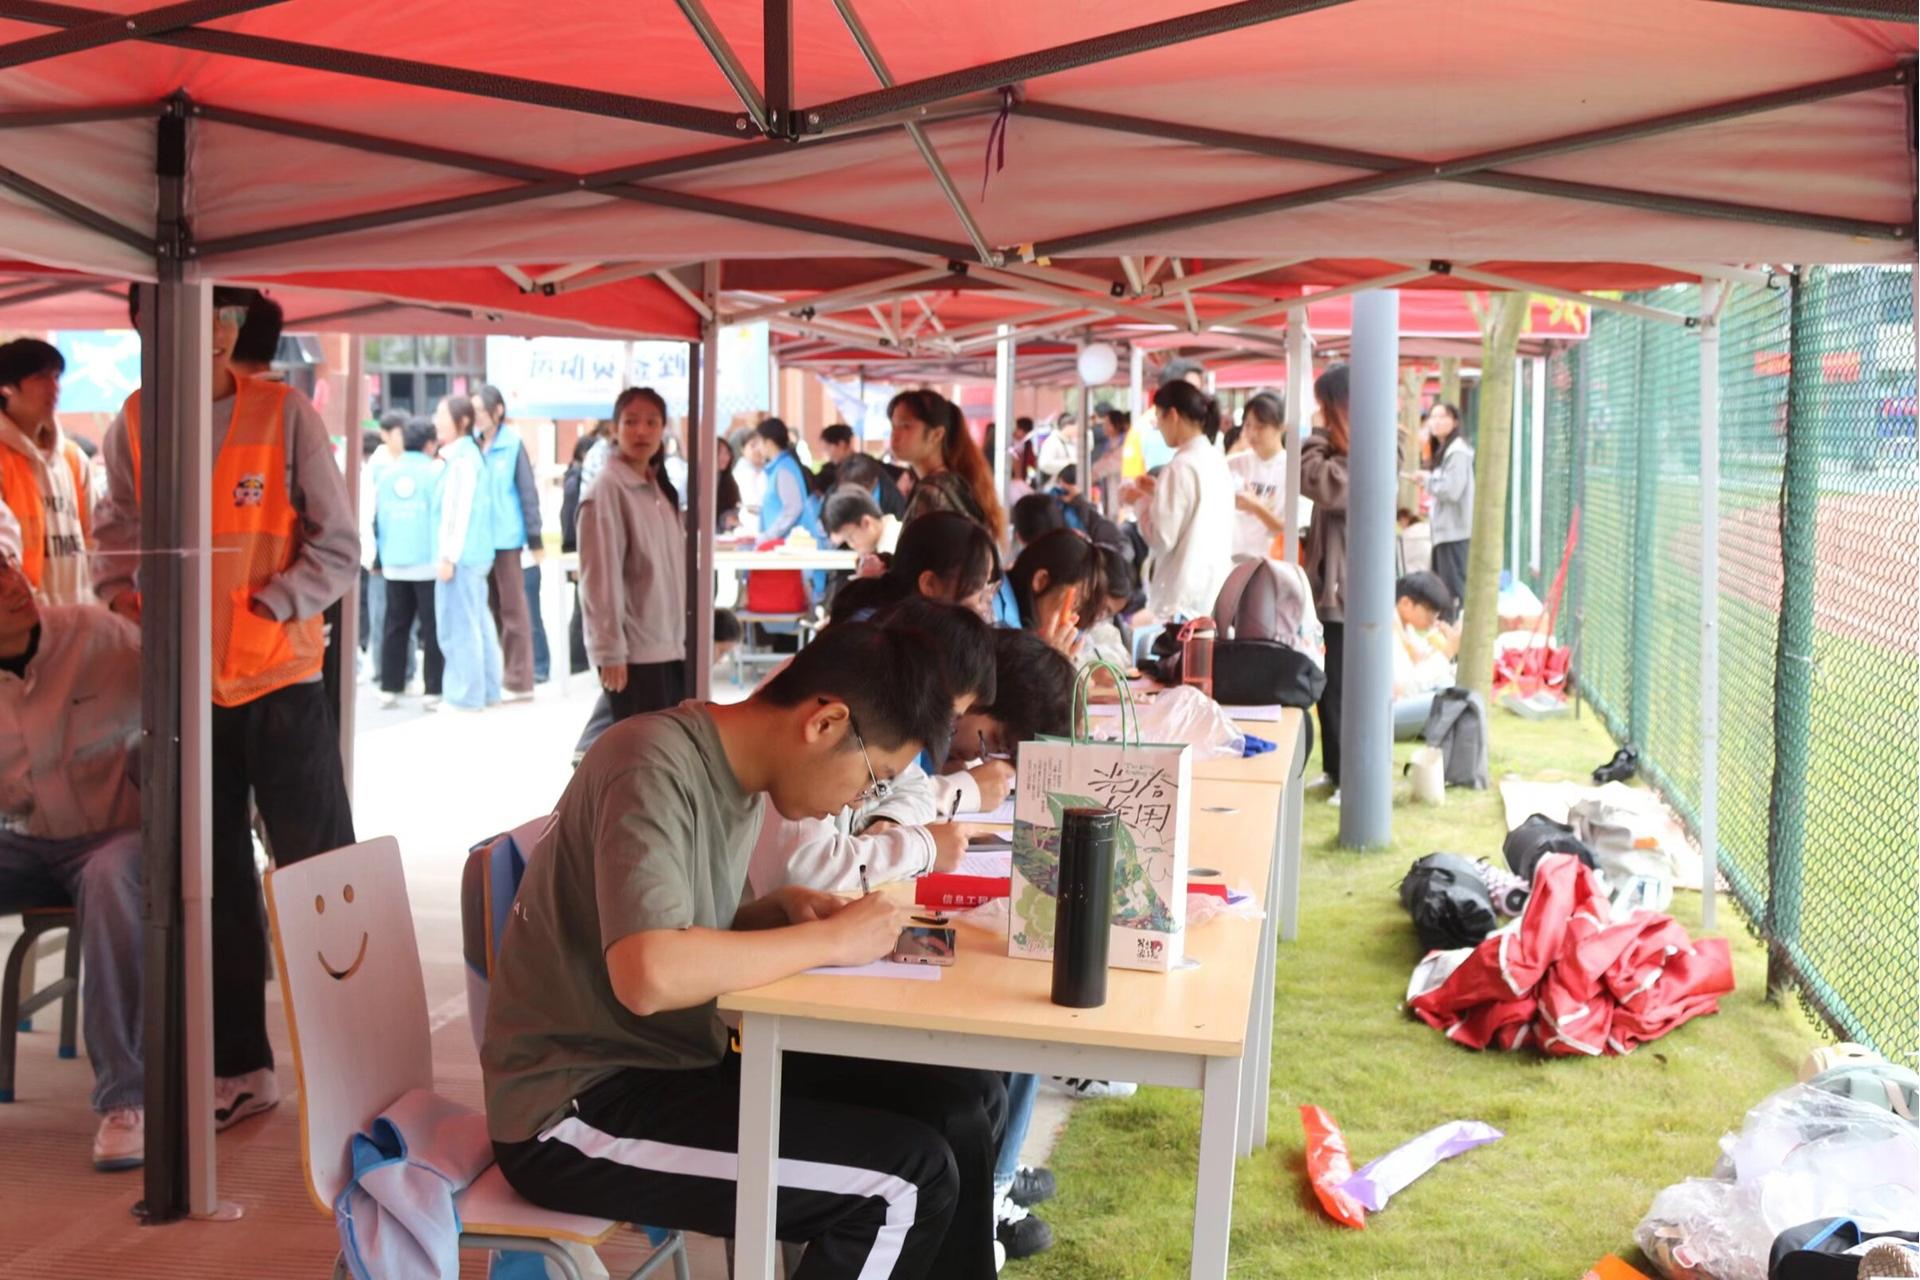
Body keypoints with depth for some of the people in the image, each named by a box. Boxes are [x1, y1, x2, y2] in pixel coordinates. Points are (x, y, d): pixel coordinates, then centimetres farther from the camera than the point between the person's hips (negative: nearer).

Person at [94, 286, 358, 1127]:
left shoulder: (287, 415, -5)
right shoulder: (134, 423, 2)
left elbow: (338, 550, -4)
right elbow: (118, 540, 10)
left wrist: (263, 610, -14)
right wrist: (125, 603, -8)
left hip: (281, 680, -3)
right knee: (215, 883, 10)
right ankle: (239, 1065, 20)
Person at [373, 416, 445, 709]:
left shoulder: (387, 473, 7)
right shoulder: (435, 471, -6)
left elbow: (377, 518, 10)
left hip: (393, 564, 4)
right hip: (428, 563, -4)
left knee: (395, 626, 10)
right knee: (433, 628, 0)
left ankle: (389, 688, 11)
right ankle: (434, 691, -1)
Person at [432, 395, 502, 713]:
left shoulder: (462, 459, -13)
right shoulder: (467, 455, 16)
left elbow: (459, 511, -18)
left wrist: (448, 556, -18)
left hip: (462, 555, -10)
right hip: (474, 554, 10)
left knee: (458, 626, -5)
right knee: (477, 623, 13)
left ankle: (466, 695, 0)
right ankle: (487, 689, 19)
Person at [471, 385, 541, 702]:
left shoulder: (512, 444, -7)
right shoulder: (473, 444, 6)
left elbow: (528, 491, -6)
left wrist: (535, 538, -7)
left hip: (505, 536, -5)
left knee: (512, 608, 1)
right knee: (491, 608, 11)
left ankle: (519, 680, 5)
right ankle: (494, 675, 19)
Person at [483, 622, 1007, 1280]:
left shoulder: (739, 773, 6)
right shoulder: (656, 766, -22)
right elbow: (649, 975, -35)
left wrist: (781, 910, -3)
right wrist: (830, 939, -23)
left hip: (678, 1062, 9)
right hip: (576, 1108, -9)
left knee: (967, 1103, 2)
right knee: (909, 1179, -17)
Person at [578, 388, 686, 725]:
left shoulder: (661, 489, 14)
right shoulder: (607, 490, -11)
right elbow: (600, 578, -15)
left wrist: (683, 635, 15)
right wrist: (610, 650, -18)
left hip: (670, 647, 8)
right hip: (634, 652, -8)